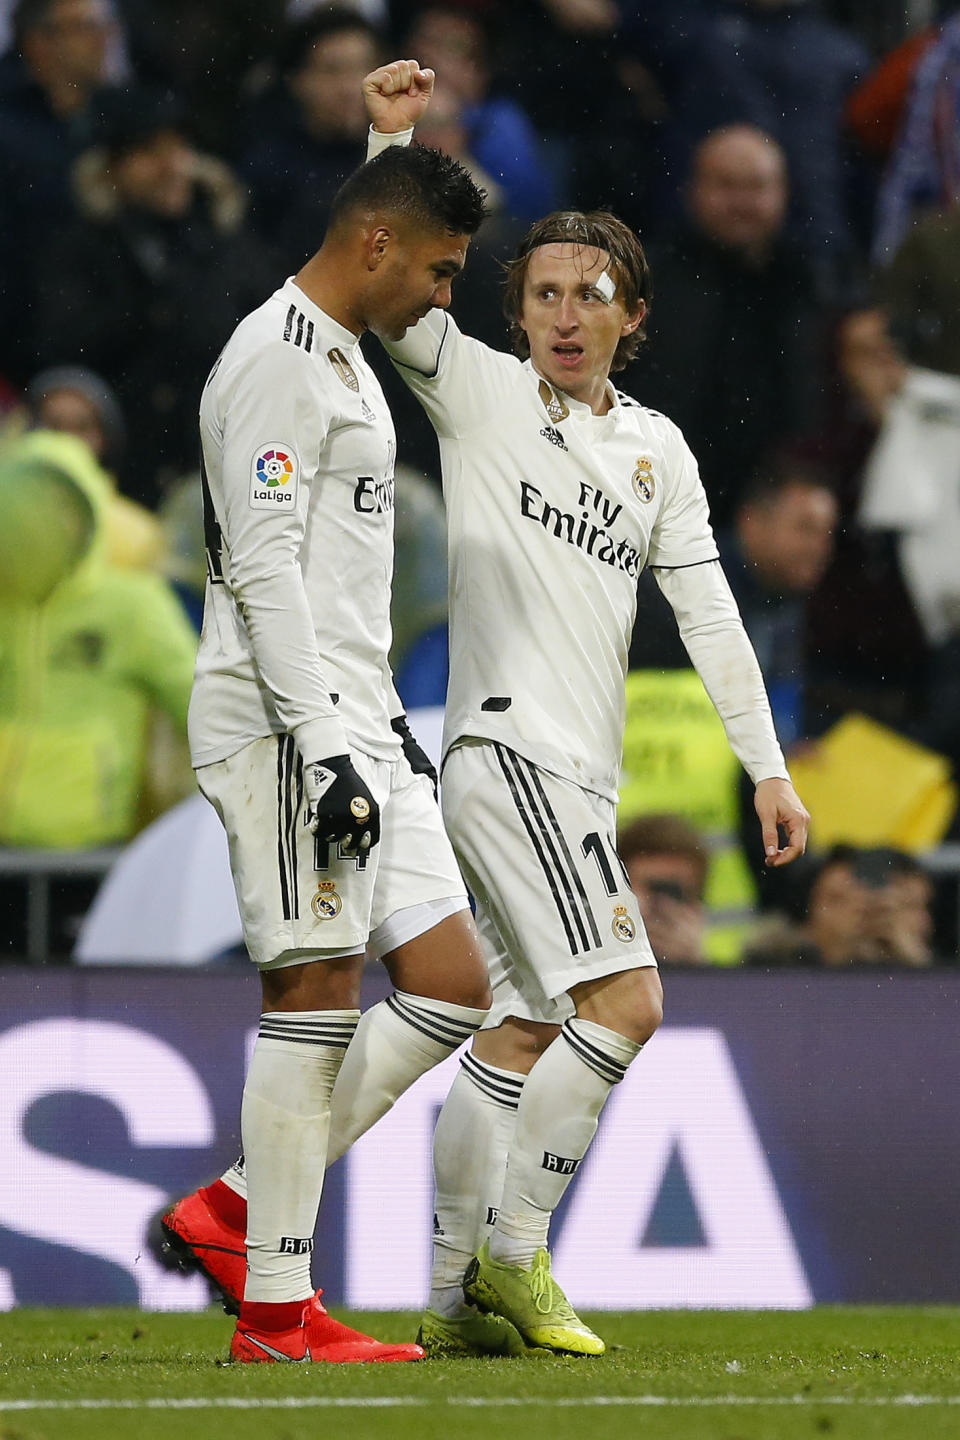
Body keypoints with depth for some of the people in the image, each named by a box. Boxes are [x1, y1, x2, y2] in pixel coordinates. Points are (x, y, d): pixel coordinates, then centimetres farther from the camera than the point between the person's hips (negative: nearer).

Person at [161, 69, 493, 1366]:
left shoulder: (343, 357, 20)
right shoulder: (276, 365, -12)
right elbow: (262, 571, -19)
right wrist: (327, 749, -23)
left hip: (353, 720, 10)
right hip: (285, 723, -10)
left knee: (452, 988, 5)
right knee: (317, 993, -9)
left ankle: (245, 1208, 10)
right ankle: (276, 1310, -5)